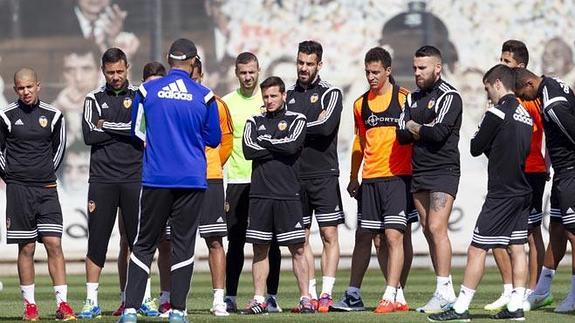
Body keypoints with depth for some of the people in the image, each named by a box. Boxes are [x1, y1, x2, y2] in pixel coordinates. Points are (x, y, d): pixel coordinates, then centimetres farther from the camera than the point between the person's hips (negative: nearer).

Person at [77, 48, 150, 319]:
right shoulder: (94, 99, 8)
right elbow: (89, 135, -6)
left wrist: (108, 126, -8)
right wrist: (127, 130, -6)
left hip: (134, 179, 0)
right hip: (102, 179, 0)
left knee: (139, 240, 2)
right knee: (97, 240, -1)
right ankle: (92, 301, 2)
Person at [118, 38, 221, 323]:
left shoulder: (147, 91, 0)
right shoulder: (204, 96, -1)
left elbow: (135, 132, 11)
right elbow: (214, 139, 9)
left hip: (155, 179, 0)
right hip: (192, 181, 0)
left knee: (144, 243, 6)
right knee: (183, 243, 6)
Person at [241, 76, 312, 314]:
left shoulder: (296, 120, 7)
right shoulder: (254, 122, 14)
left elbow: (292, 145, -11)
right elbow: (249, 150, -3)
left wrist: (264, 142, -1)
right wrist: (279, 148, -4)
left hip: (287, 194, -2)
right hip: (260, 194, 2)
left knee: (297, 248, -3)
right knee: (260, 249, 4)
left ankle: (305, 298, -1)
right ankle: (259, 300, 8)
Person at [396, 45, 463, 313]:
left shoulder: (448, 96, -7)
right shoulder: (413, 98, 17)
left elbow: (439, 132, -18)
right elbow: (401, 134, 8)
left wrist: (414, 128, -2)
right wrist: (425, 132, -7)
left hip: (443, 171, -8)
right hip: (419, 172, 8)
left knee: (436, 228, -15)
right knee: (428, 230, 6)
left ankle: (444, 291, -15)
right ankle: (443, 291, 8)